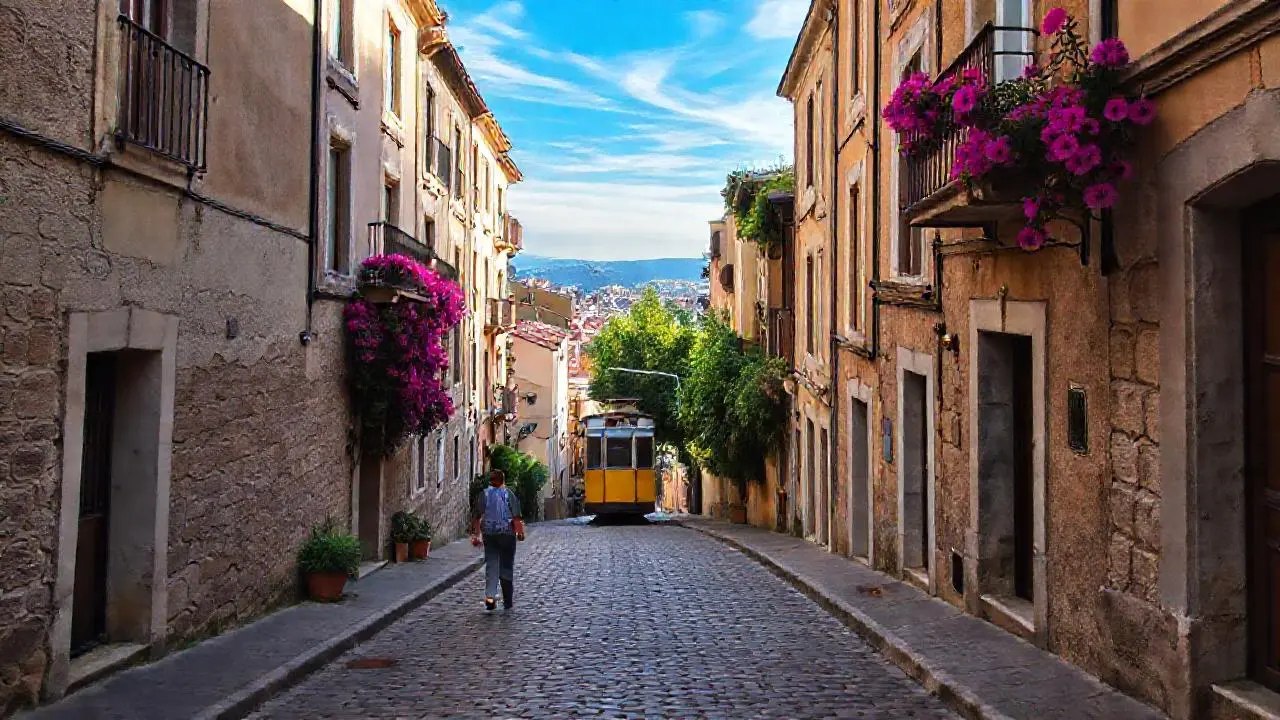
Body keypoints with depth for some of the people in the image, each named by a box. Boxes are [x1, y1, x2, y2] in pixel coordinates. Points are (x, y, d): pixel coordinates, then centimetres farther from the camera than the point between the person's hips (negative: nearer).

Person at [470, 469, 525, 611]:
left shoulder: (484, 494, 3)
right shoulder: (508, 494, -2)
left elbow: (478, 516, 1)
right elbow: (516, 516, -7)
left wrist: (475, 535, 4)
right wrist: (520, 532, 1)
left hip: (489, 534, 2)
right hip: (507, 532, -1)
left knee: (491, 565, 7)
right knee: (506, 566, 7)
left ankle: (490, 596, -8)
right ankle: (507, 601, 12)